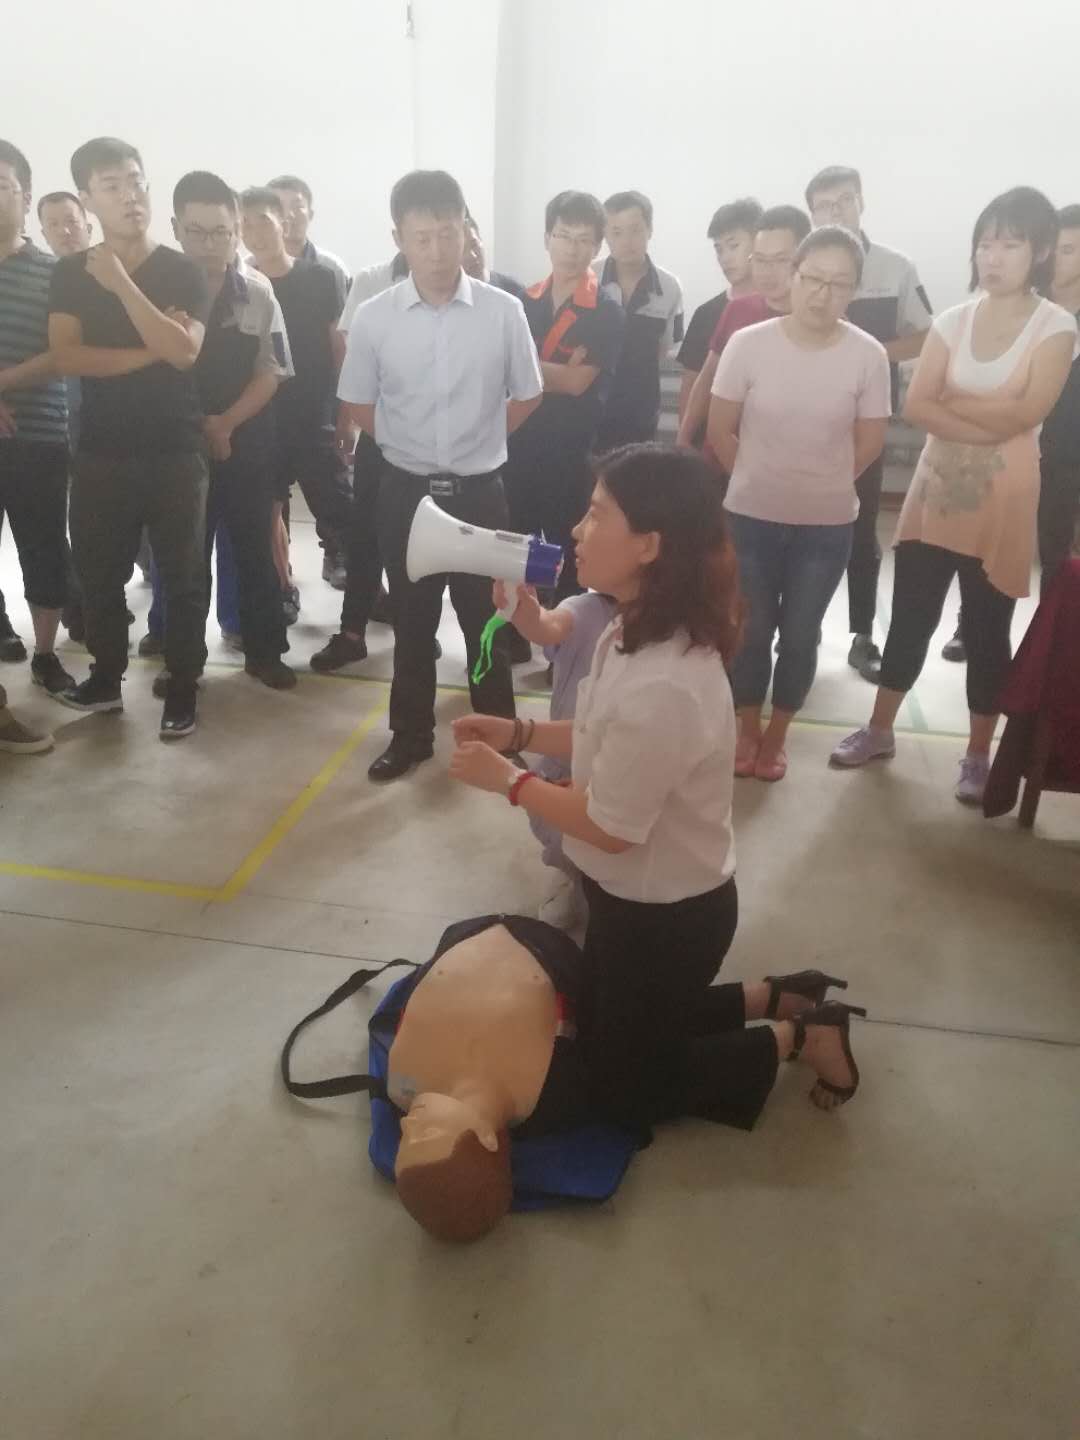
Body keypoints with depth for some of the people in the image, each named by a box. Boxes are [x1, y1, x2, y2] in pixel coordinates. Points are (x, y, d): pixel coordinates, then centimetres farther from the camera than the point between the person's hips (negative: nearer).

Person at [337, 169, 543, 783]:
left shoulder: (504, 311, -8)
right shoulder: (373, 317, -6)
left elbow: (527, 397, 5)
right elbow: (358, 404, 7)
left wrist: (476, 439, 5)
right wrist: (409, 442, 4)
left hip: (480, 491, -1)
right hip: (406, 491, 1)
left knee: (487, 619, 10)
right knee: (412, 622, 12)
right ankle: (412, 734, 27)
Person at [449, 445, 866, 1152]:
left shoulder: (662, 686, -37)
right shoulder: (644, 630, -7)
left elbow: (610, 828, -24)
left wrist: (506, 779, -12)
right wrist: (520, 732, -2)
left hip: (667, 914, -8)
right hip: (640, 896, 9)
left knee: (627, 1090, 15)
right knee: (606, 1030, 28)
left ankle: (801, 1036, 20)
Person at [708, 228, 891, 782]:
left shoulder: (869, 355, -10)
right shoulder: (748, 343, -11)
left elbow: (868, 445, 2)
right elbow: (720, 433, -2)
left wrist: (819, 483, 9)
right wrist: (762, 481, 7)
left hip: (827, 524, 1)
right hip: (752, 517, 0)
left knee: (799, 635, 12)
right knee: (751, 630, 11)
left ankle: (776, 736, 31)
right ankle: (748, 731, 31)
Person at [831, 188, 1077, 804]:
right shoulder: (954, 319, 5)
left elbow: (1025, 414, -18)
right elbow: (915, 406, -7)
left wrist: (951, 399, -9)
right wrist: (986, 423, -17)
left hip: (1002, 498, -3)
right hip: (936, 487, 3)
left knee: (986, 627, 5)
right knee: (910, 615, 8)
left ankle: (979, 754, 18)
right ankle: (880, 730, 22)